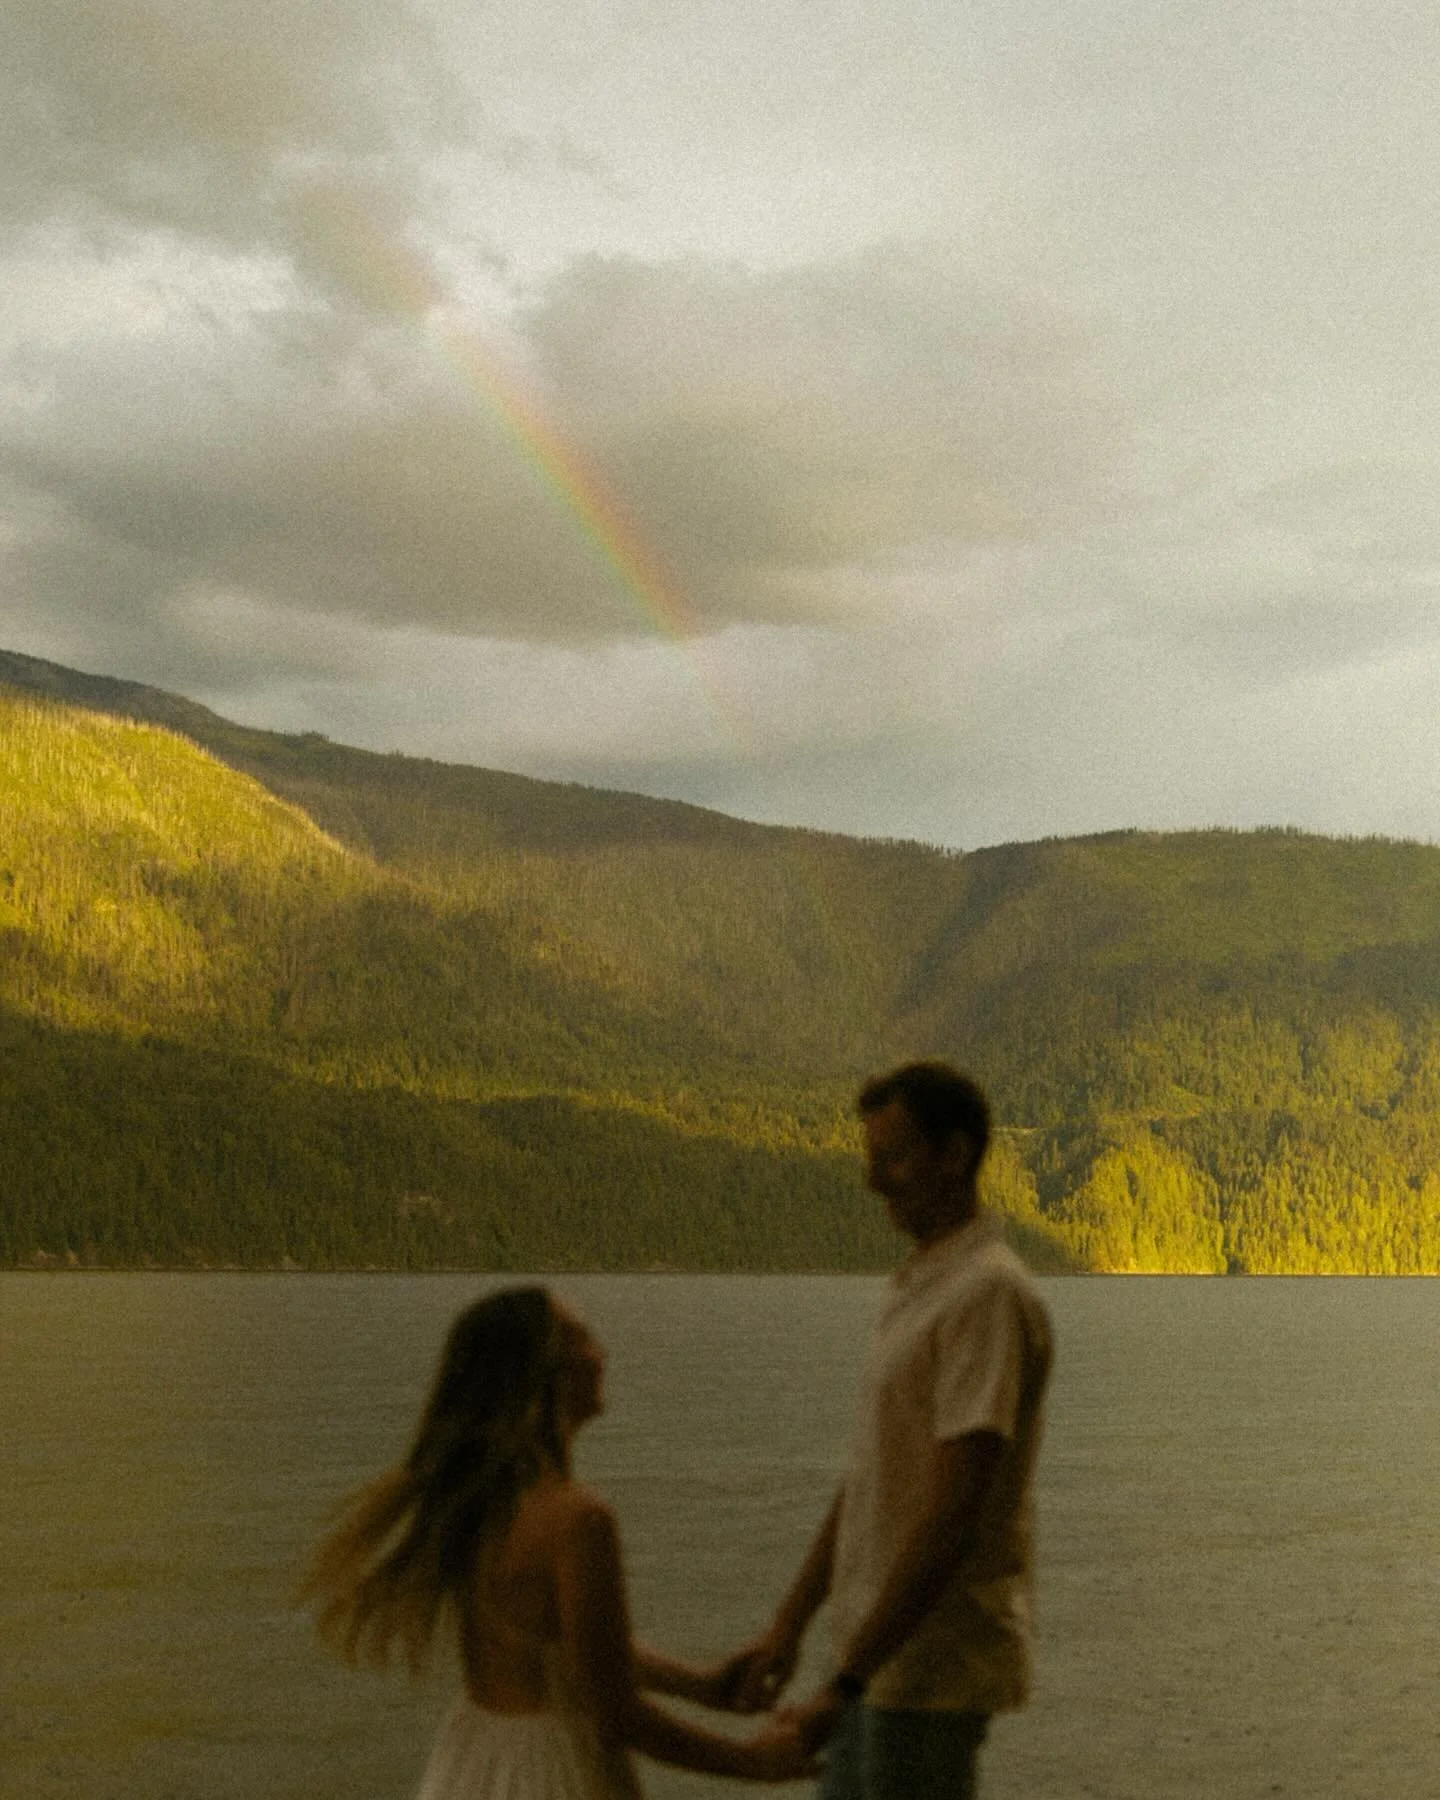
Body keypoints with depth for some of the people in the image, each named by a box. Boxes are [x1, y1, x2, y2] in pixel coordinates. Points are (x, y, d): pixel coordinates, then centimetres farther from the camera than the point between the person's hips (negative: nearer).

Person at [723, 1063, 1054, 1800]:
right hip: (883, 1651, 9)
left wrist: (844, 1684, -24)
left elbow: (952, 1518, -24)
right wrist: (786, 1629, 14)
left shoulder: (988, 1295, -19)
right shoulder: (916, 1287, 13)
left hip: (934, 1663, -9)